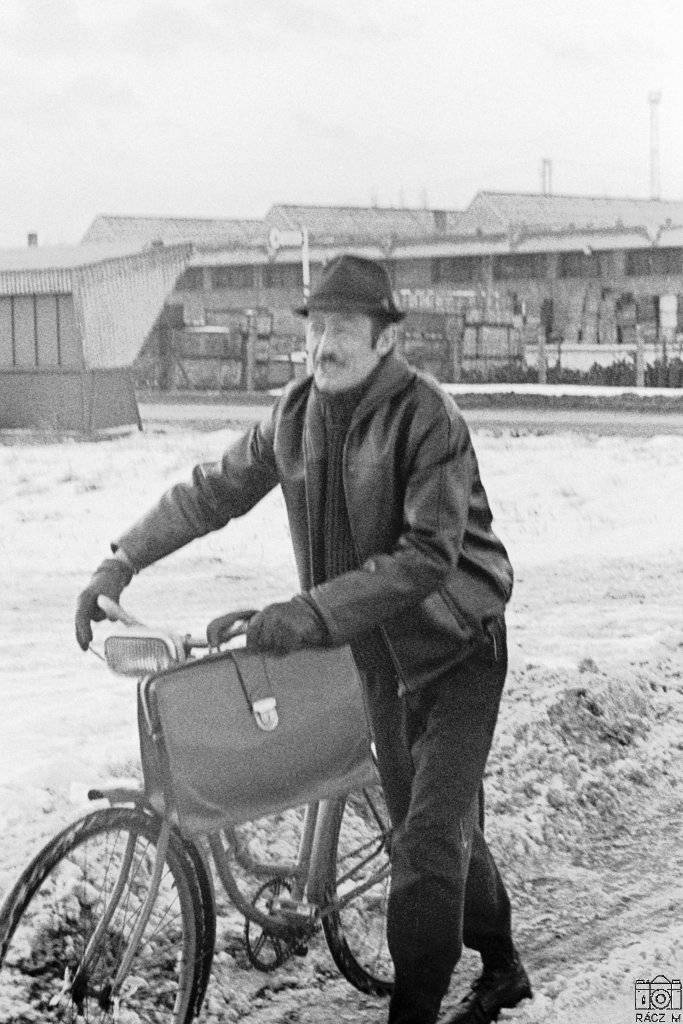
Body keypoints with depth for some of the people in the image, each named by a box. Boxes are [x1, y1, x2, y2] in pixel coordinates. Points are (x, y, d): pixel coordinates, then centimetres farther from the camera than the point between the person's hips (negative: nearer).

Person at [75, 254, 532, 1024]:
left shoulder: (426, 417, -22)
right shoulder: (296, 415, -2)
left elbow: (428, 555, -30)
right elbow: (214, 491, 9)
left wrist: (311, 612, -34)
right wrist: (120, 563, 3)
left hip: (456, 649, -6)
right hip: (380, 653, 7)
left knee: (429, 840, -13)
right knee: (435, 824, 17)